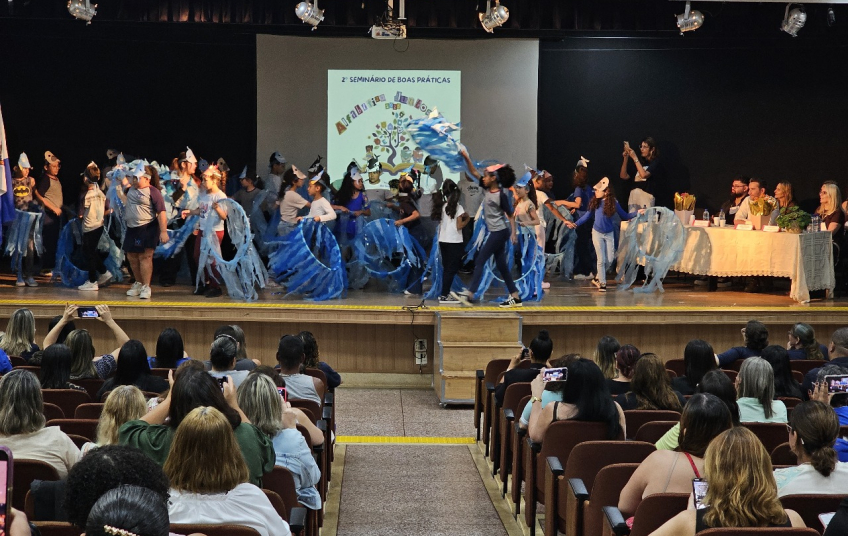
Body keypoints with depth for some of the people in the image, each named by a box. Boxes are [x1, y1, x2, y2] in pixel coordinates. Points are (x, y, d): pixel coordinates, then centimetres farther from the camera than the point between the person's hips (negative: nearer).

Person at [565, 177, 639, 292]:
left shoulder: (613, 203, -8)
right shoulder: (595, 202, -7)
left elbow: (625, 216, -1)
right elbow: (587, 215, 3)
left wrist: (636, 213, -13)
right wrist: (575, 224, -3)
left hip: (609, 234, 1)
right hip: (597, 233, -1)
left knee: (610, 260, 3)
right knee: (601, 260, -1)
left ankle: (597, 278, 23)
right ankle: (602, 283, 10)